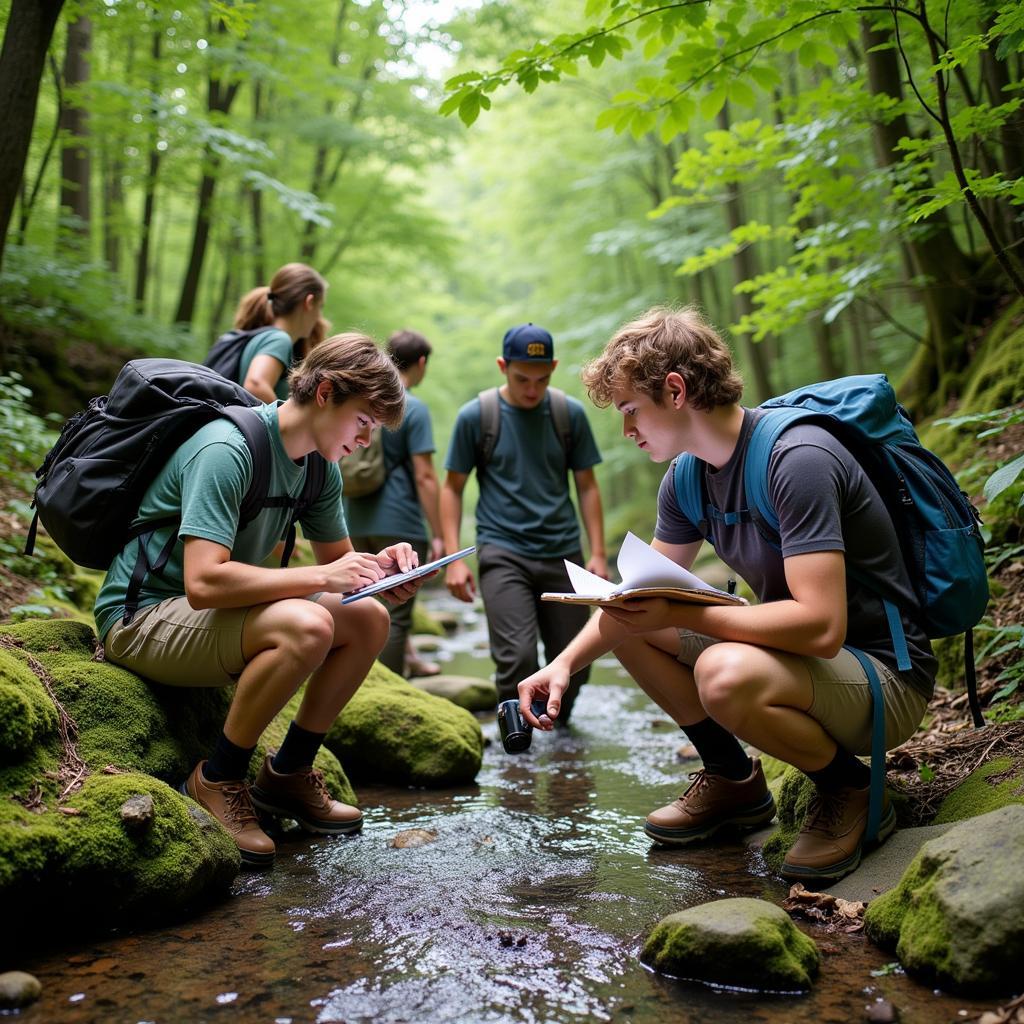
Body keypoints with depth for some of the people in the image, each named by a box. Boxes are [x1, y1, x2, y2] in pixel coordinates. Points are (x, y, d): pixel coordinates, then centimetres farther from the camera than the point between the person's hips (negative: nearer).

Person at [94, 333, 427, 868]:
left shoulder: (320, 469, 3)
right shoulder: (226, 450, -26)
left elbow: (336, 556, 14)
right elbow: (204, 582, -34)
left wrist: (379, 565, -9)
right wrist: (320, 577, -30)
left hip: (213, 616, 9)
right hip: (142, 618, -9)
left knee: (369, 619, 0)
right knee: (306, 626, -33)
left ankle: (288, 772, 10)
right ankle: (217, 780, -13)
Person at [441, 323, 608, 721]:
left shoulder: (571, 414, 3)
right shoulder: (475, 416, -2)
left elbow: (586, 485, 9)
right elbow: (452, 487, 3)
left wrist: (598, 553, 2)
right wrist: (454, 559, -5)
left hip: (563, 553, 3)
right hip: (502, 553, -2)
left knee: (574, 662, 7)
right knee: (516, 657, -17)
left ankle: (558, 719, 38)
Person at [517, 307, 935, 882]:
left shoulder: (797, 460, -26)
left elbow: (821, 627, -33)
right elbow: (642, 593, 10)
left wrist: (678, 615, -30)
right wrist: (565, 663, -4)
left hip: (888, 676, -8)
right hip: (796, 651, 8)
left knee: (725, 674, -36)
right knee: (623, 624, 1)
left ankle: (854, 790, -6)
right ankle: (733, 779, 14)